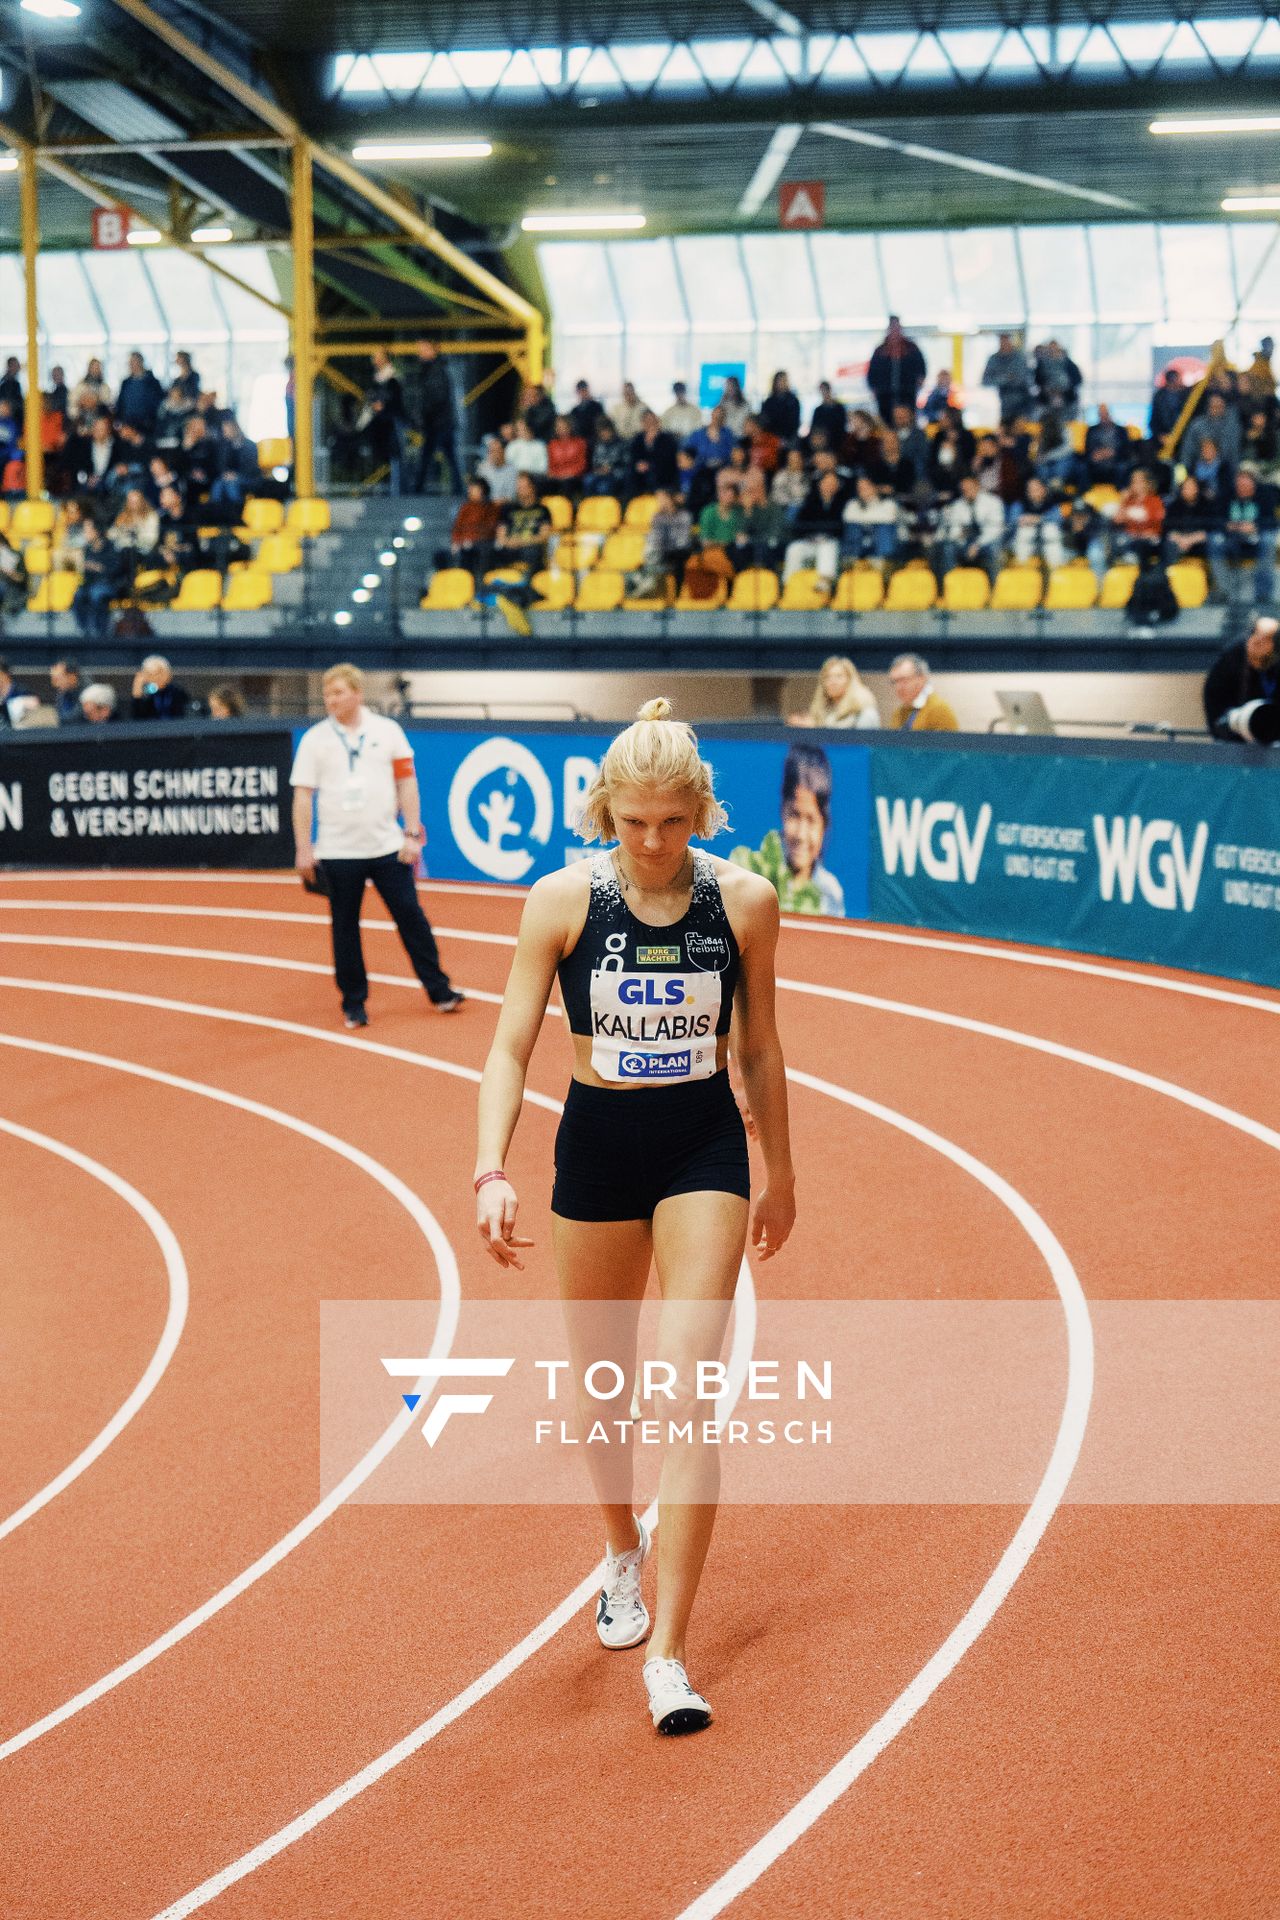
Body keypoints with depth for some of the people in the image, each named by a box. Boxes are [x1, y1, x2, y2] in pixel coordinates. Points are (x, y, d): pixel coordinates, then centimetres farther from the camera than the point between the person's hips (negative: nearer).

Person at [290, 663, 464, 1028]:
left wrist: (412, 833, 0)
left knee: (411, 917, 2)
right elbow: (303, 795, -1)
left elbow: (406, 782, 6)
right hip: (338, 851, -1)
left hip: (388, 847, 1)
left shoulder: (388, 731, 2)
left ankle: (440, 991, 12)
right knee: (345, 928, 4)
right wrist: (304, 849, -5)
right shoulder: (314, 739, -1)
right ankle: (353, 1004, 14)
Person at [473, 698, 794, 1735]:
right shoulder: (563, 899, -10)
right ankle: (624, 1549, 45)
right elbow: (512, 1047, -9)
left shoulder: (745, 900, -8)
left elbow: (759, 1049, 5)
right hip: (596, 1145, 1)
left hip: (705, 1148, -1)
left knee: (687, 1393, -11)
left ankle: (669, 1653, -8)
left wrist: (781, 1175, 12)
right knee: (602, 1385, 14)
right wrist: (492, 1170, -22)